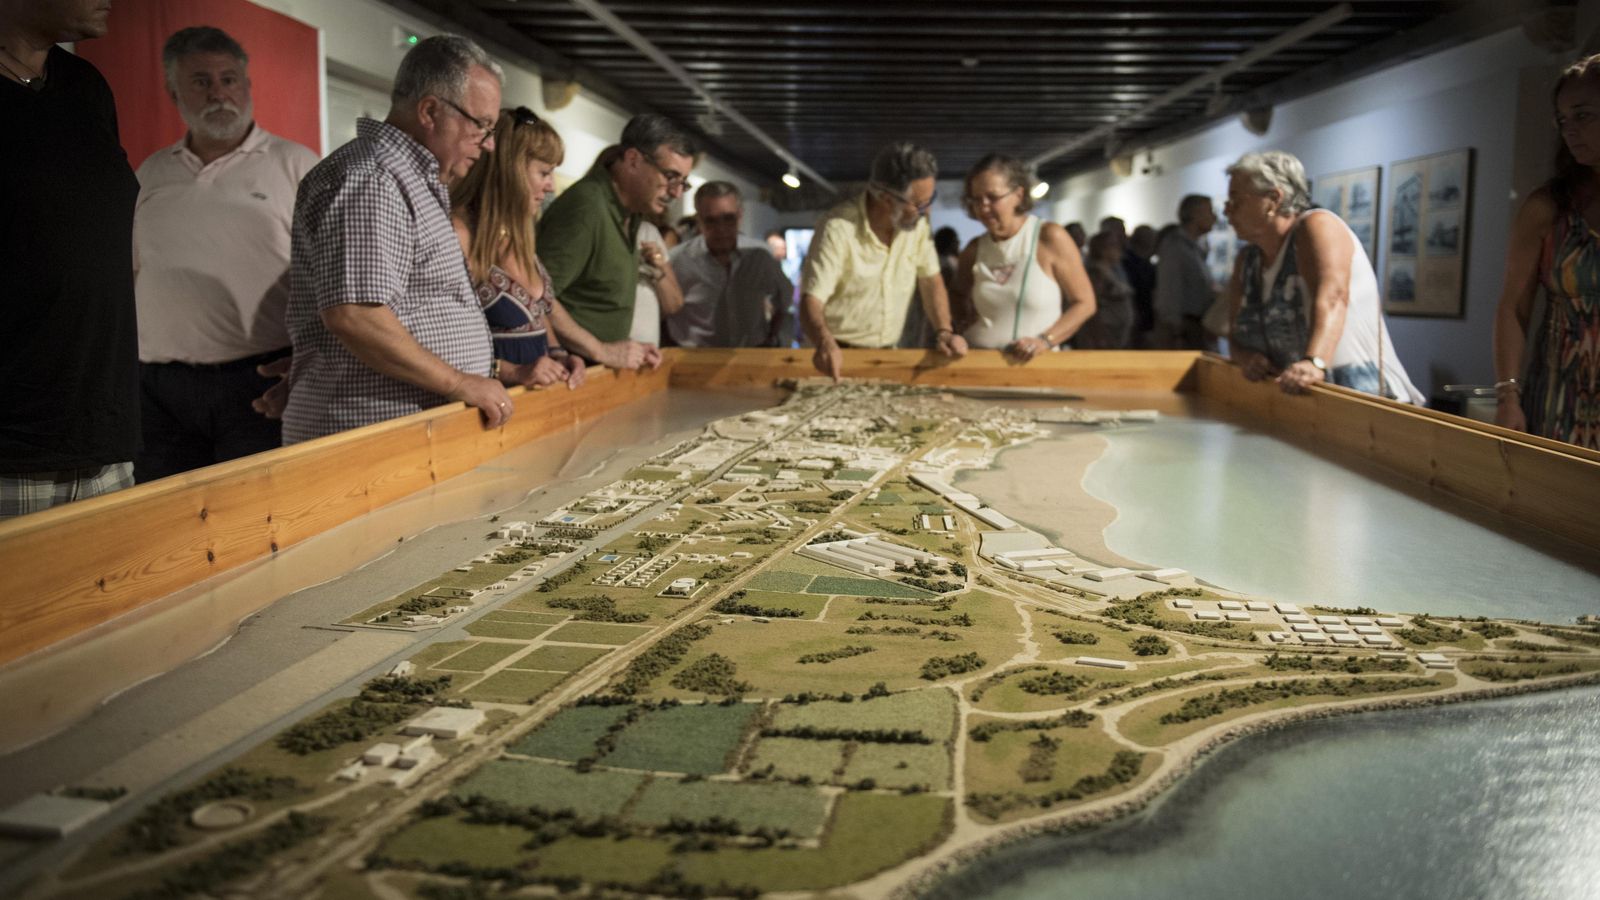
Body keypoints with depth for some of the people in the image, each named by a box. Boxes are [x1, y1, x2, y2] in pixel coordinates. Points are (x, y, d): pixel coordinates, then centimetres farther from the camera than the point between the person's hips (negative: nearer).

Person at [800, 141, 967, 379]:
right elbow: (811, 301, -22)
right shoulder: (838, 229, -18)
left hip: (889, 354, 5)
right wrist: (825, 343, -43)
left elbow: (931, 280, 9)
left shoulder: (917, 222, -1)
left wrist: (943, 331, -8)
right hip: (840, 354, -4)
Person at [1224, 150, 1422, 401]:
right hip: (1299, 402, 6)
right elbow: (1237, 336, 13)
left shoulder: (1316, 226, -7)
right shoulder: (1247, 261, 12)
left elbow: (1331, 298, -25)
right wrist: (1249, 358, -11)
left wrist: (1314, 362, -41)